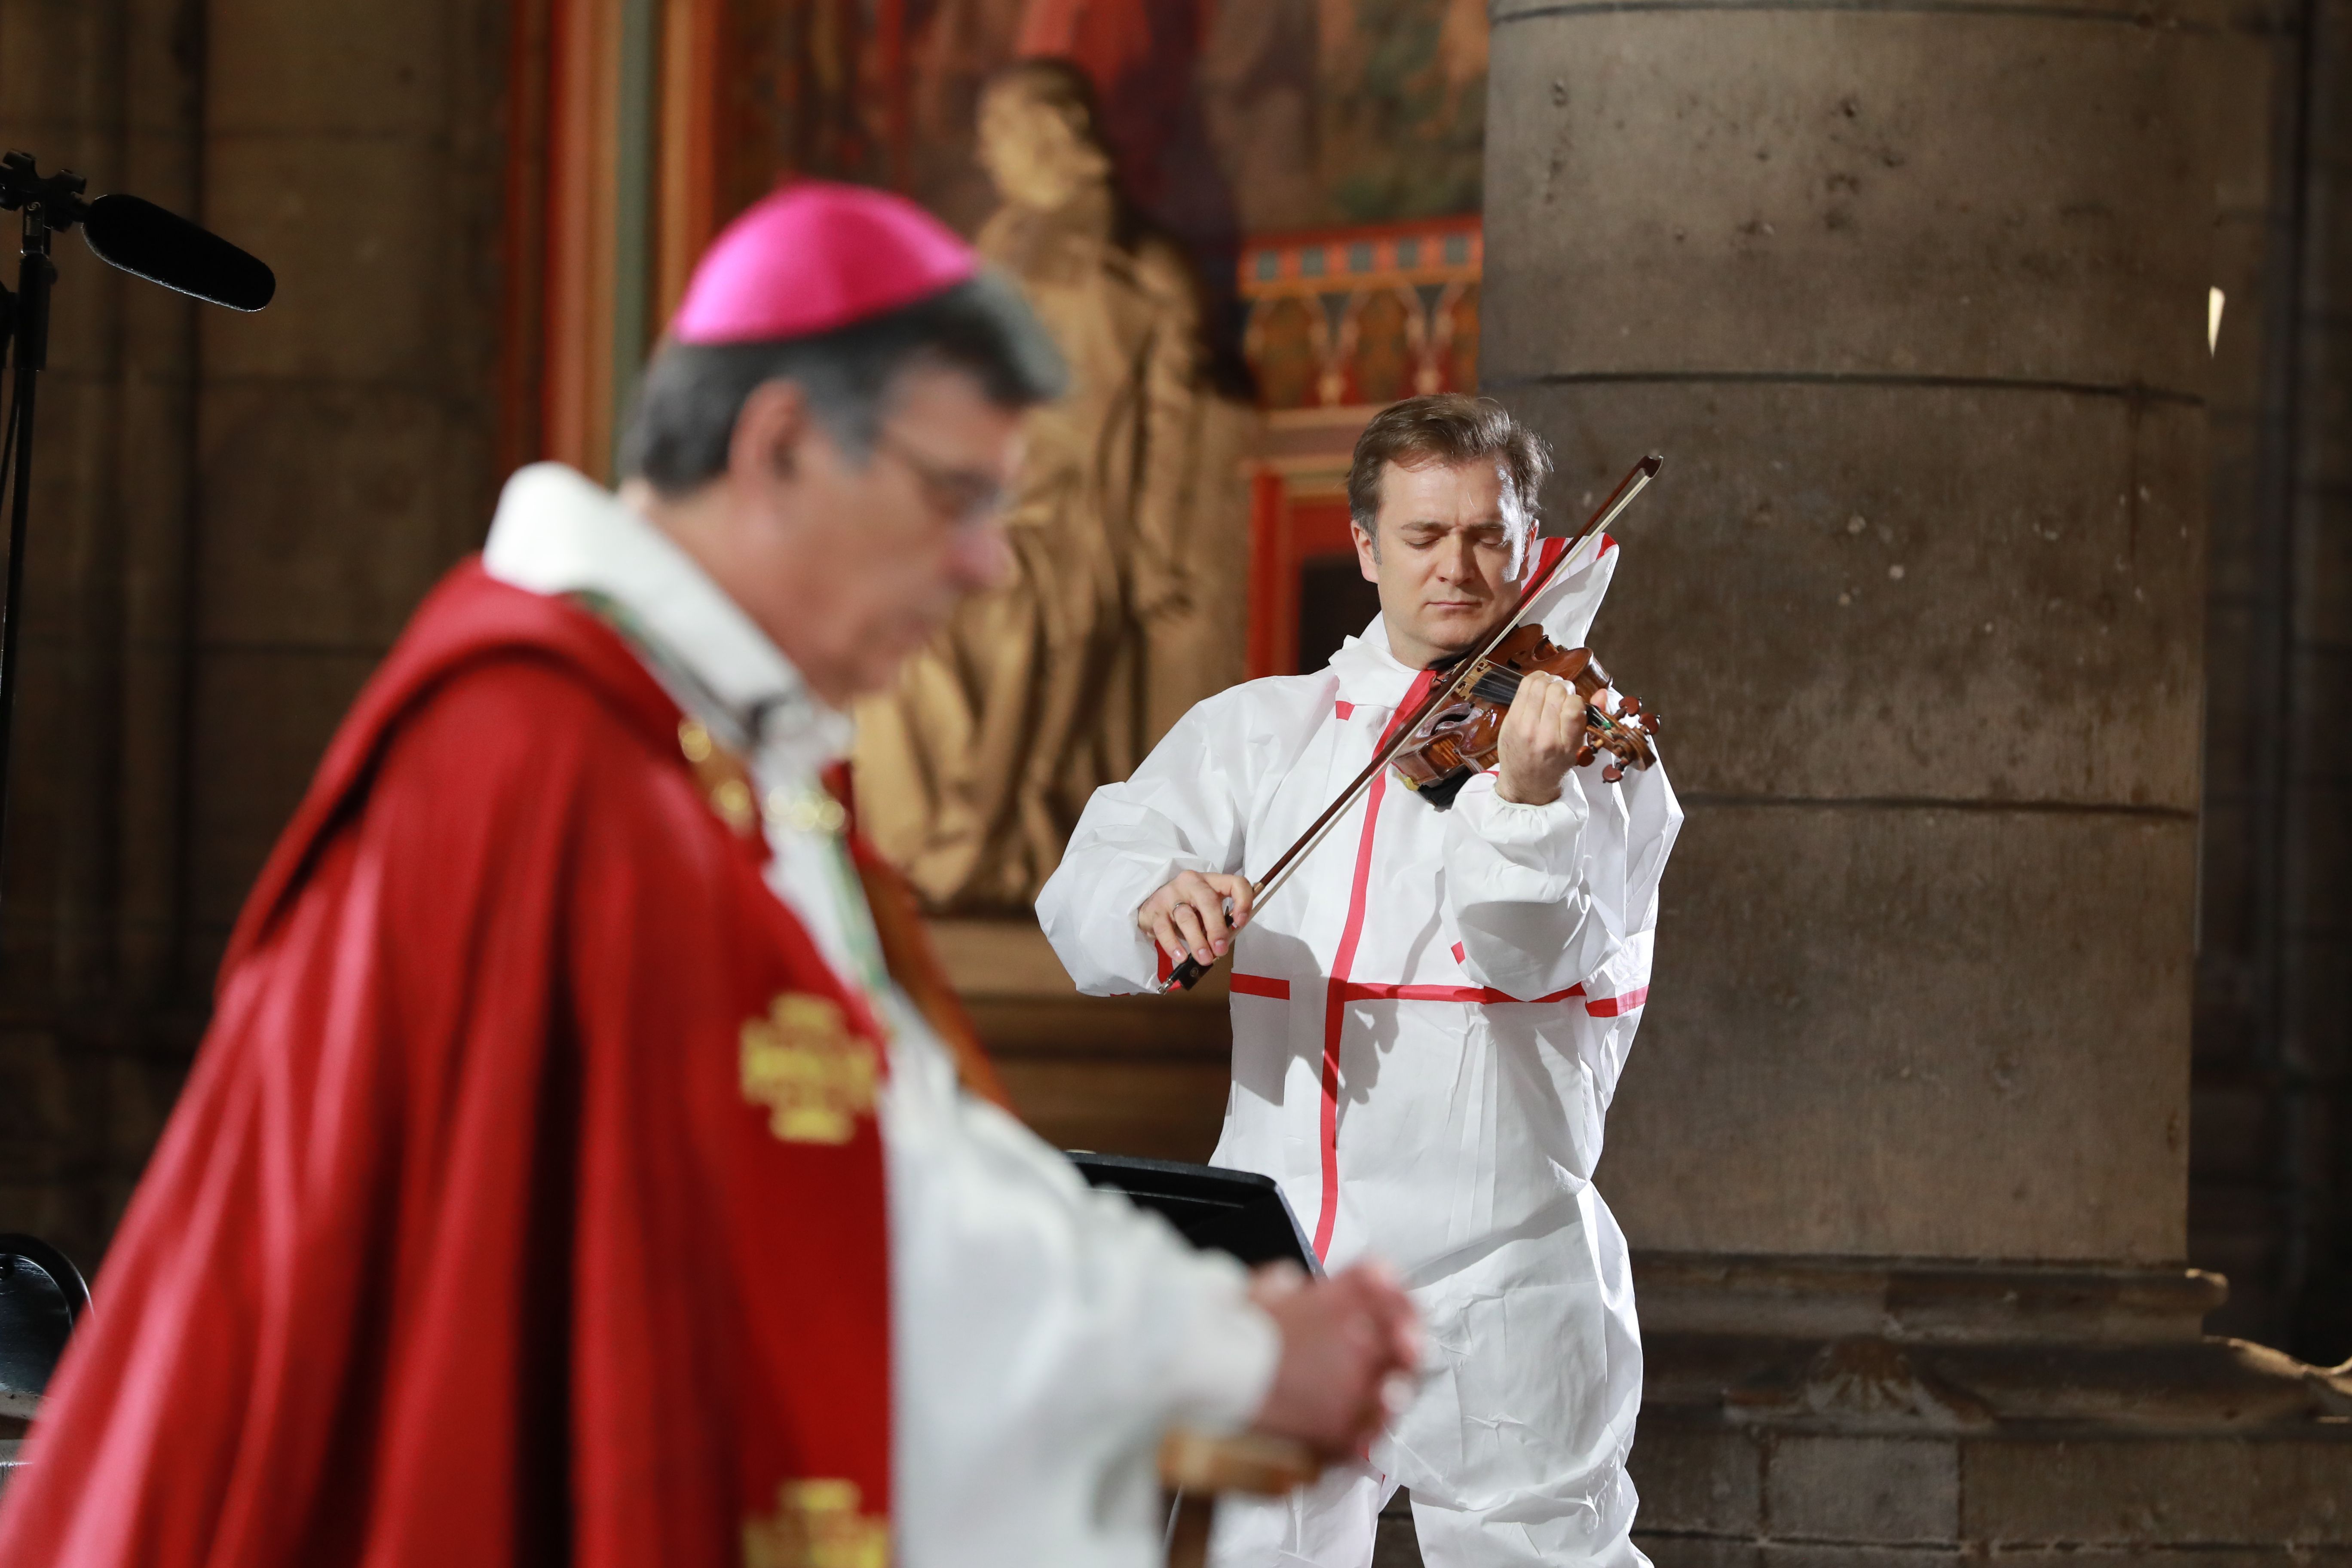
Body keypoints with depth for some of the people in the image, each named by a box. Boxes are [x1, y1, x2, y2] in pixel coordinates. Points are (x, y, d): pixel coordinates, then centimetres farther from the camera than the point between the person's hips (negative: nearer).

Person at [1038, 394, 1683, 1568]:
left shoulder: (1595, 747, 1)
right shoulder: (1257, 733, 10)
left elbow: (1536, 958, -15)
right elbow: (1080, 897, -2)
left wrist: (1527, 796, -33)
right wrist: (1151, 907, -25)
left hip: (1497, 1290, -3)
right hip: (1273, 1281, 3)